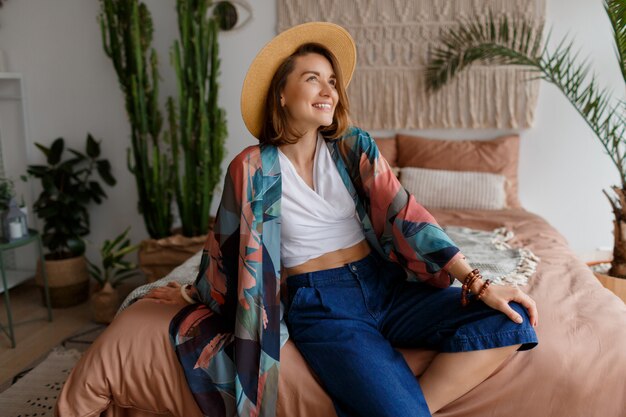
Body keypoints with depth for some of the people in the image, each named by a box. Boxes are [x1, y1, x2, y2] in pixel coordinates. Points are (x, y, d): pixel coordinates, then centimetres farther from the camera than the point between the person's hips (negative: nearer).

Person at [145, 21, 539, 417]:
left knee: (509, 322, -15)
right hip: (319, 303, -4)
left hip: (385, 284, 5)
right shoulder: (253, 168, -7)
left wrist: (478, 283, -13)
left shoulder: (354, 145, 2)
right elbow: (227, 244, 7)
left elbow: (403, 213, -6)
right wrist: (194, 292, 22)